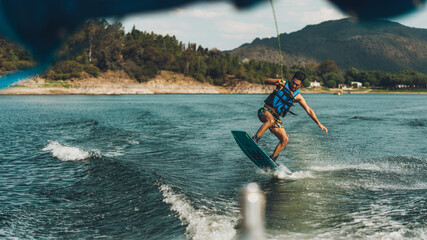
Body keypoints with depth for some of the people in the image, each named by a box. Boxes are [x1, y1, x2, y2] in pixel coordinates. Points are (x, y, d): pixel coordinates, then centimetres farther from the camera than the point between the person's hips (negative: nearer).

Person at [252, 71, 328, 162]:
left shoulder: (297, 96, 1)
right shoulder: (283, 84, -3)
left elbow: (309, 110, 0)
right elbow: (267, 81, -12)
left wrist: (319, 124, -8)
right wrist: (277, 82, -34)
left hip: (276, 117, 4)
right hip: (265, 110, -4)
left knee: (285, 140, -8)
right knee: (271, 120, -38)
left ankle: (272, 159, 0)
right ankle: (254, 139, -37)